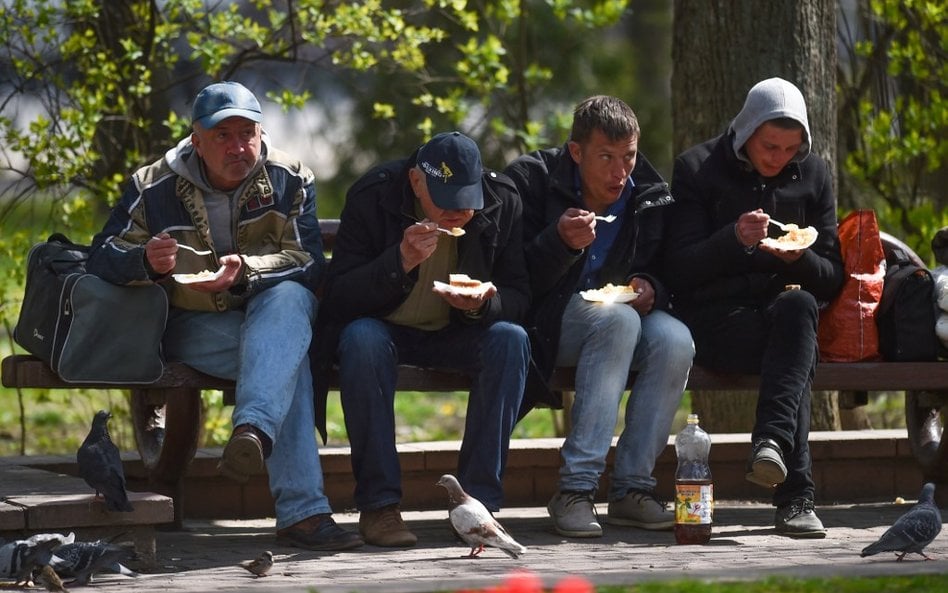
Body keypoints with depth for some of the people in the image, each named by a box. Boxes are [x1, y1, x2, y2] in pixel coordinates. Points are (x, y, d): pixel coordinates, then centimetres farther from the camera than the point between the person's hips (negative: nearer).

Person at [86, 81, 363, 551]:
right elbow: (103, 259, -6)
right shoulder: (155, 188, -3)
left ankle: (253, 432, -58)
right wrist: (147, 261, -31)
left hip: (272, 316, 2)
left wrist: (244, 272, -30)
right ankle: (302, 511, -45)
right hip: (192, 327, -2)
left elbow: (309, 264, -10)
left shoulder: (290, 181, -1)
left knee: (288, 297, -36)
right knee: (286, 360, -32)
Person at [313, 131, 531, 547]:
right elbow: (338, 298, -18)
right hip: (385, 328, -2)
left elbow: (518, 296, -3)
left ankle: (478, 499, -24)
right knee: (361, 338, -36)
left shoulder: (502, 201, -8)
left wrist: (483, 305, -27)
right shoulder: (370, 197, -16)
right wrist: (401, 261, -33)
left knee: (510, 340, -27)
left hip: (457, 335, 2)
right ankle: (378, 504, -30)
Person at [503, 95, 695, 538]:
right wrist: (560, 242, -30)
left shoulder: (650, 197, 3)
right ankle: (575, 488, -35)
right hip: (544, 326, -4)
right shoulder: (531, 180, -8)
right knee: (617, 318, -35)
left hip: (622, 326, 4)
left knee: (674, 339, -28)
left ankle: (631, 489, -19)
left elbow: (662, 274, 12)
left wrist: (650, 289, -12)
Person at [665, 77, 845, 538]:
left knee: (798, 306, -37)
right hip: (715, 320, -3)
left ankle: (772, 440, -51)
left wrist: (800, 258, -12)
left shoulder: (812, 176, 13)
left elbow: (831, 279, 11)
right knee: (799, 358, -35)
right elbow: (680, 270, -5)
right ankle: (795, 497, -43)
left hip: (786, 309, 3)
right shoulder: (697, 168, 3)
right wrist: (735, 238, -22)